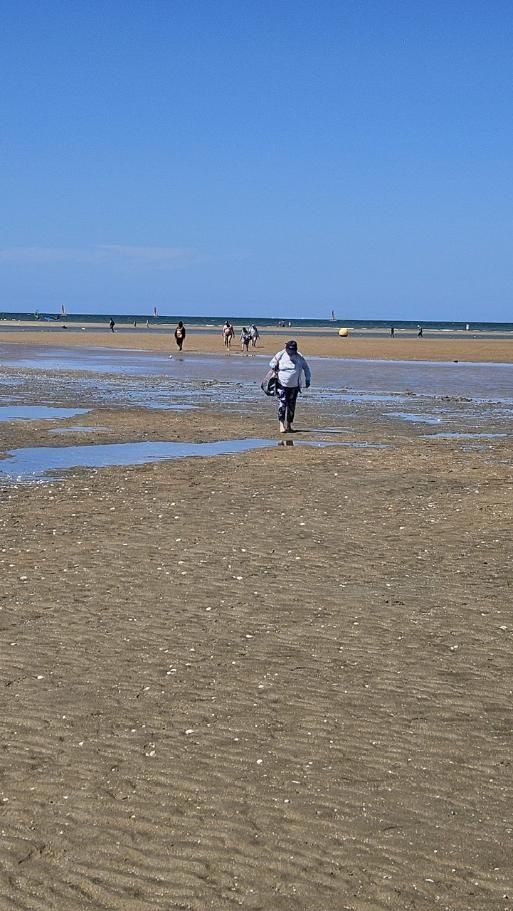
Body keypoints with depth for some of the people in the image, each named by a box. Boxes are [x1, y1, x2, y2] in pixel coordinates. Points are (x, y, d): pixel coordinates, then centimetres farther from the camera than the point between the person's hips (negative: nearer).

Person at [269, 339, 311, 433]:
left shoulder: (299, 357, 0)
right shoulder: (280, 355, -3)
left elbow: (306, 368, 12)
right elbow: (272, 363, 12)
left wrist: (308, 379, 7)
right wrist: (274, 367, -8)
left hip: (294, 386, 2)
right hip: (282, 385, -2)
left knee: (291, 406, 7)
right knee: (282, 404, -13)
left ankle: (289, 425, 17)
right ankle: (282, 425, -15)